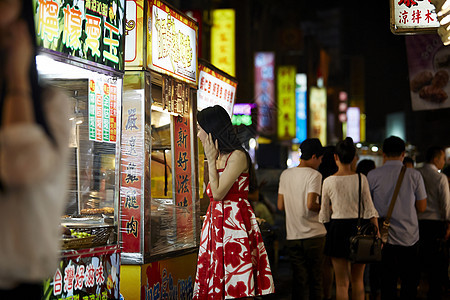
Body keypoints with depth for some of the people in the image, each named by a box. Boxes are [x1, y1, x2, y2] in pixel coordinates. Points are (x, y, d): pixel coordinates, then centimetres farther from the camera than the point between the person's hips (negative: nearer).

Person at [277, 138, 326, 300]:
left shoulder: (285, 174, 9)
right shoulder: (314, 175, -8)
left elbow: (280, 206, 9)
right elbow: (311, 205, -18)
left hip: (292, 236, 5)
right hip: (313, 234, -4)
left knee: (299, 280, 6)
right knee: (315, 279, 5)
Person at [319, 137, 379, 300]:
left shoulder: (328, 182, -5)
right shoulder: (361, 179, -5)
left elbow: (324, 214, 3)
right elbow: (370, 210, -3)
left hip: (338, 231, -1)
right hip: (359, 228, 1)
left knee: (342, 283, 4)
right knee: (358, 280, 17)